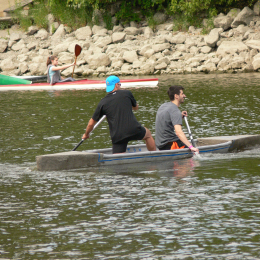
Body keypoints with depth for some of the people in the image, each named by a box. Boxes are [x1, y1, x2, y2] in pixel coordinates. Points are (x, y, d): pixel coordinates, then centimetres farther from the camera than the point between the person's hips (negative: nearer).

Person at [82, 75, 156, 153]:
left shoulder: (103, 103, 6)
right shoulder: (126, 93, 3)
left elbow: (91, 123, 12)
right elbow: (136, 107, 23)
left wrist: (86, 134, 30)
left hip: (117, 136, 0)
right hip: (133, 129, 0)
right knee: (148, 134, 30)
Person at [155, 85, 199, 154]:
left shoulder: (163, 106, 12)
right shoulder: (175, 111, -17)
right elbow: (178, 132, -29)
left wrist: (180, 116, 16)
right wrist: (191, 147, -35)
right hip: (170, 146, -9)